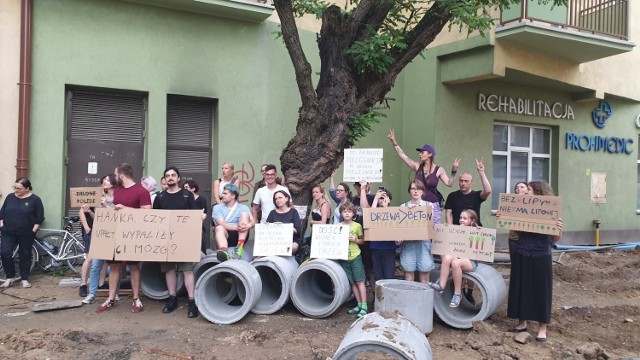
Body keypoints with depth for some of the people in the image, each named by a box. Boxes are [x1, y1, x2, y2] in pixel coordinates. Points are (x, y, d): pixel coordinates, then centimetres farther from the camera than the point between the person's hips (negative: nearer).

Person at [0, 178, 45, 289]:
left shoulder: (35, 199, -6)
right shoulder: (10, 197, 6)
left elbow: (39, 217, -4)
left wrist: (34, 229, -10)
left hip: (26, 234, -3)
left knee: (25, 255, 6)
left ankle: (25, 279, 17)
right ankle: (10, 277, 10)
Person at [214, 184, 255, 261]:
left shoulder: (243, 208, 14)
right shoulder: (217, 208, 10)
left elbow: (253, 221, -1)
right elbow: (221, 224, -7)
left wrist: (248, 225, -26)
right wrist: (236, 227, -24)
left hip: (240, 235, 1)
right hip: (226, 235, -1)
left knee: (244, 214, -16)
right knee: (219, 228, -32)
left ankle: (240, 246, -31)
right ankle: (224, 252, -62)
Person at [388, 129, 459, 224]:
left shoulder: (439, 170, 0)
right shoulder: (417, 167, 5)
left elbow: (449, 184, -7)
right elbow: (402, 155, 5)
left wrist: (453, 171, -20)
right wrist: (393, 141, 1)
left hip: (433, 205, -2)